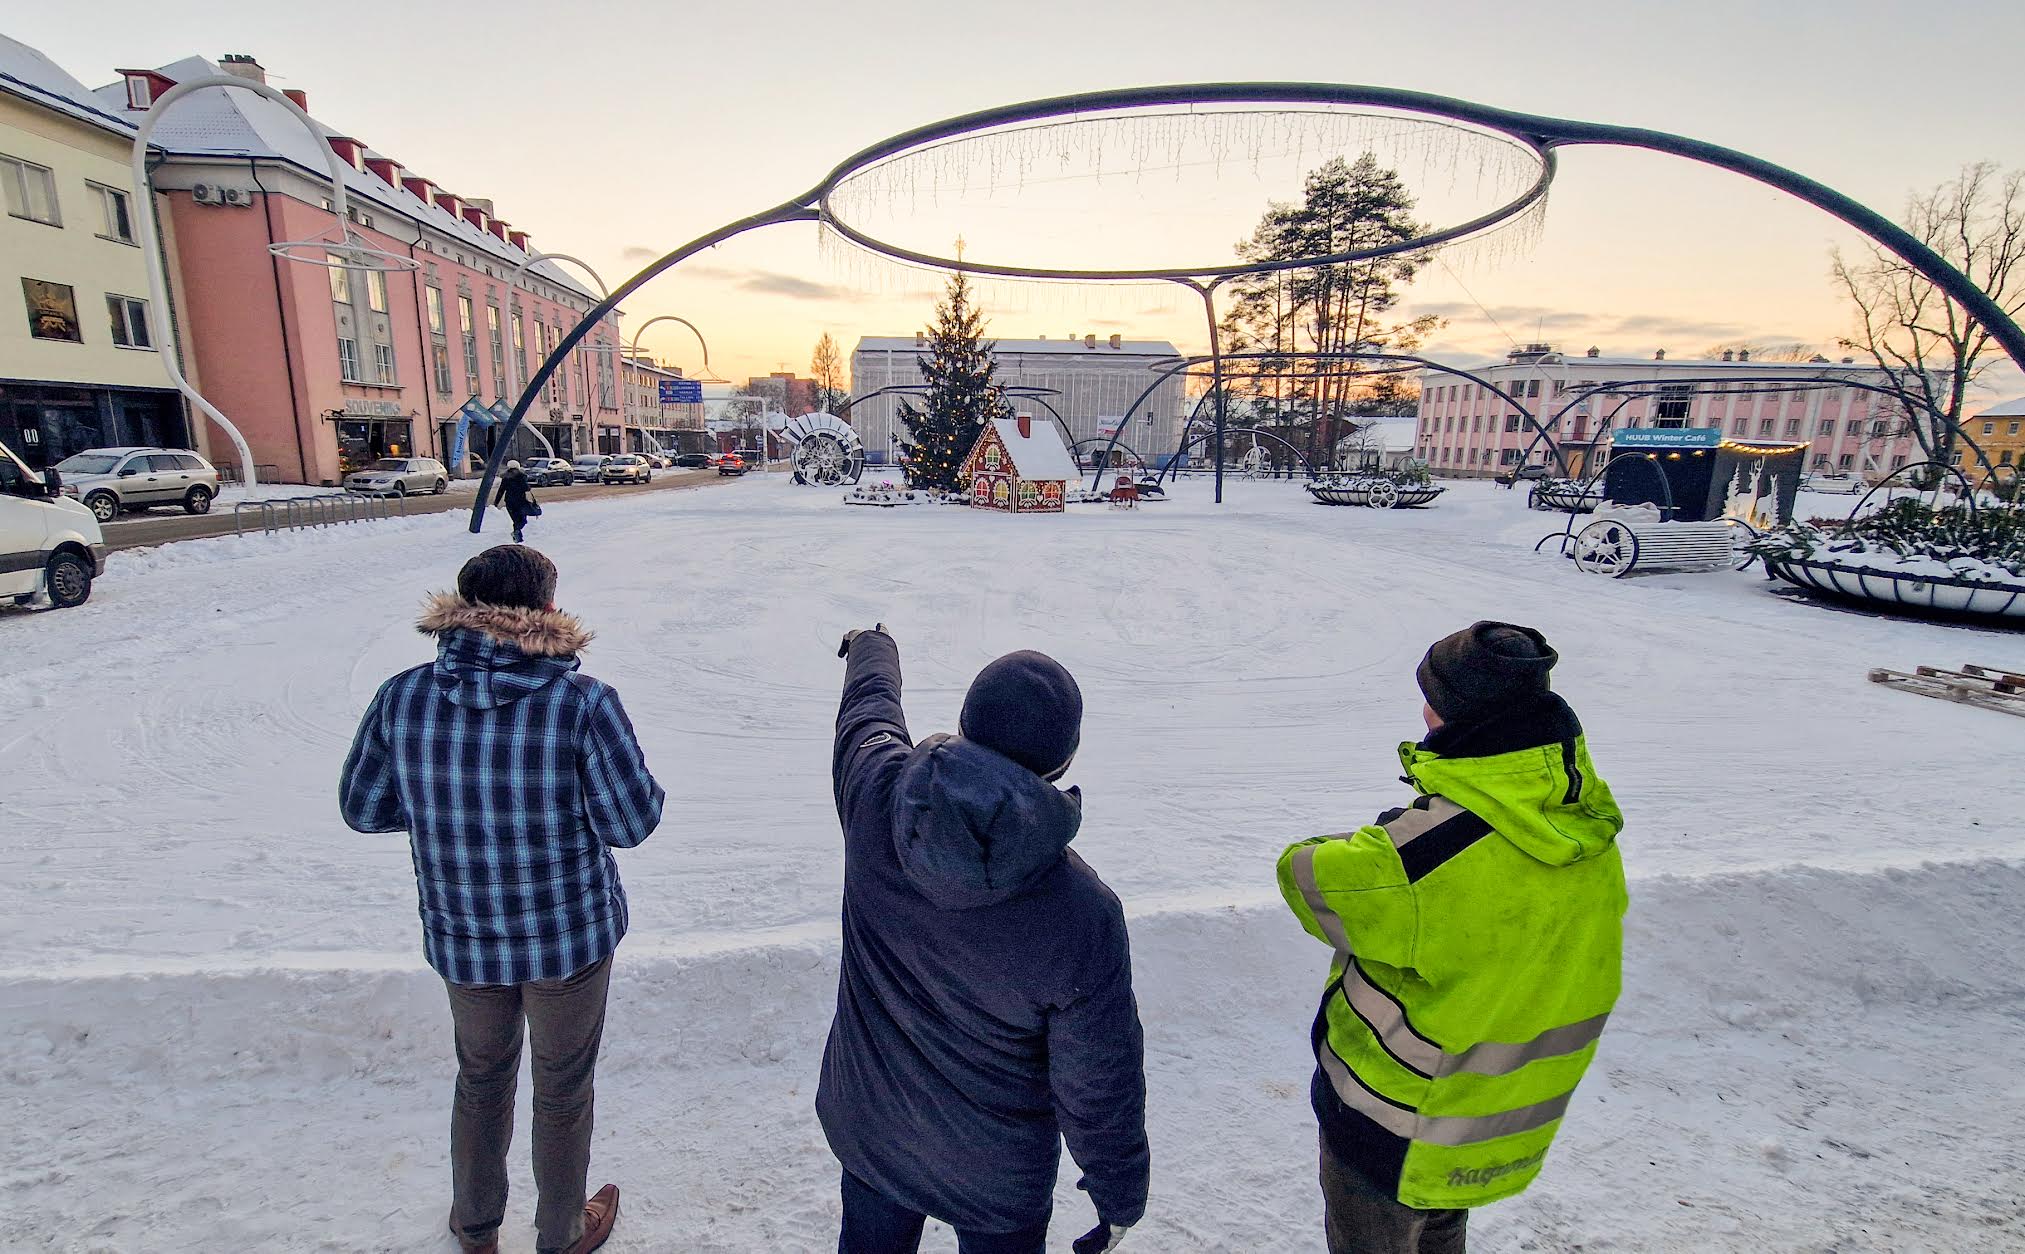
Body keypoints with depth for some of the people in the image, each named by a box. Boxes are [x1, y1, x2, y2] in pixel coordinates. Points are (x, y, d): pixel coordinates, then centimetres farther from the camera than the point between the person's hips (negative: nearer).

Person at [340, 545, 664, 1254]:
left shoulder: (402, 698, -13)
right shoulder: (583, 702, -24)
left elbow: (362, 809, -1)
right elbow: (632, 822, -19)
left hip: (461, 937, 3)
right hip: (570, 935, -3)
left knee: (480, 1079, 28)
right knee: (562, 1090, 20)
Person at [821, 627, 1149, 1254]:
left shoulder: (876, 792, -27)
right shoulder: (1083, 916, -34)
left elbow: (867, 707, -2)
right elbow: (1100, 1086, -20)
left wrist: (872, 649, 21)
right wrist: (1121, 1196, 1)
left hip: (865, 1130, 3)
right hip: (994, 1171, -3)